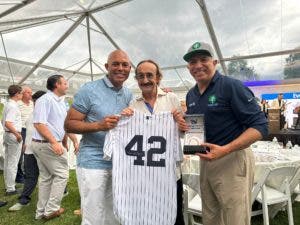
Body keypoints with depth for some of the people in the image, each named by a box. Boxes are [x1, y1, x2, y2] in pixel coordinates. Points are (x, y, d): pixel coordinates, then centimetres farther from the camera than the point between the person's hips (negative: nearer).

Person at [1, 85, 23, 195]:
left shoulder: (7, 105, 12)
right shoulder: (13, 106, -17)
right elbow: (8, 123, -26)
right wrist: (17, 134, -19)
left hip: (7, 134, 10)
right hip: (13, 135, -10)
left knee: (7, 161, 16)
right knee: (13, 163, -2)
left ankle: (8, 185, 28)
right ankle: (10, 188, 6)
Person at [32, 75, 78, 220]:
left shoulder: (61, 102, 15)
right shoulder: (45, 100, -14)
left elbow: (66, 125, 20)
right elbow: (39, 124, -22)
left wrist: (74, 141, 20)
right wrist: (54, 142, -26)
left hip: (42, 144, 10)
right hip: (47, 144, -10)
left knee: (46, 177, 15)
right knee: (62, 174, -1)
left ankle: (41, 212, 26)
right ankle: (51, 209, 11)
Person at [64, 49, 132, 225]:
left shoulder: (129, 95, 9)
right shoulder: (89, 90, -8)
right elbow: (69, 124, -8)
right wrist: (99, 125, -23)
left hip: (119, 163, 5)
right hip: (93, 163, -5)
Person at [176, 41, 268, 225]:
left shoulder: (232, 86, -12)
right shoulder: (191, 94, 10)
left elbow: (259, 126, -16)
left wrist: (225, 150, -26)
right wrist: (184, 126, -3)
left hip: (233, 160, -6)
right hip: (205, 160, 7)